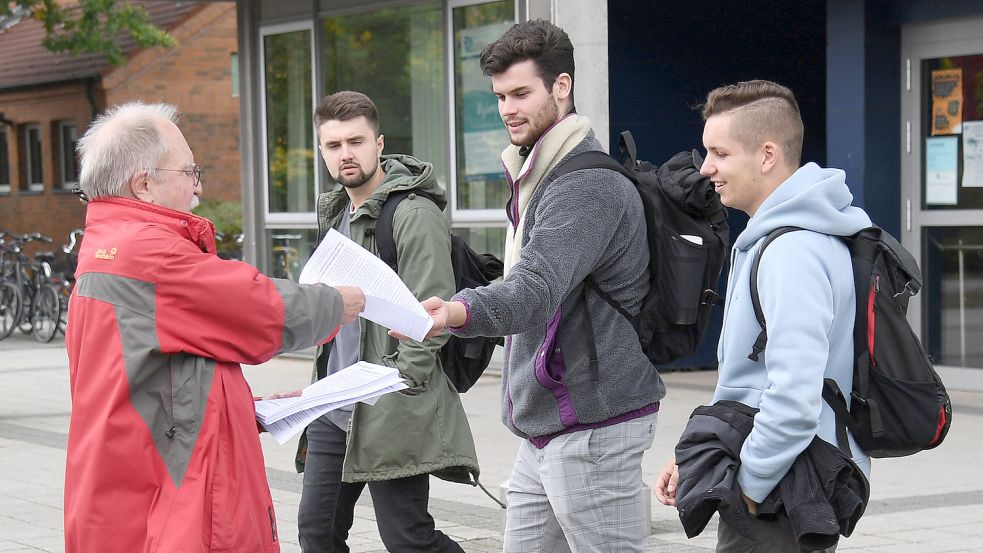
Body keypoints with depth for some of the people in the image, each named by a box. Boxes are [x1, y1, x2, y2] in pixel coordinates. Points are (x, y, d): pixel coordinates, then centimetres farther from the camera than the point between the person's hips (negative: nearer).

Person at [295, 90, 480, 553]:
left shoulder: (415, 213, -12)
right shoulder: (335, 213, 16)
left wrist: (395, 386, -20)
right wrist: (322, 387, 15)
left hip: (391, 412, -9)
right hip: (334, 408, 9)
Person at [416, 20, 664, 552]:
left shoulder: (588, 187, -18)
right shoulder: (536, 178, 16)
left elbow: (536, 292, -33)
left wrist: (456, 312, -50)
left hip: (592, 427, -10)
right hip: (544, 429, 10)